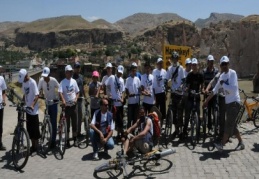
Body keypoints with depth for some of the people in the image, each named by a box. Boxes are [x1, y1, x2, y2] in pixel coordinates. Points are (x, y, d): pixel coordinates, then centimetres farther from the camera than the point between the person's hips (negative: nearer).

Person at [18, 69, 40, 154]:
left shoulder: (32, 82, -15)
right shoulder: (24, 82, 8)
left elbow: (37, 95, -20)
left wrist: (32, 105, -31)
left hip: (33, 110, -8)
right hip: (27, 109, 8)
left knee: (35, 128, 1)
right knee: (29, 128, 12)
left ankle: (35, 146, 13)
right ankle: (33, 145, 23)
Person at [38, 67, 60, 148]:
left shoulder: (53, 80, -20)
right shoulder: (41, 80, -14)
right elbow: (38, 91, -11)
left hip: (54, 102, -2)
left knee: (53, 122, -3)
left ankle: (53, 140, 4)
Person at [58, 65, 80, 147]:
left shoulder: (74, 81, 6)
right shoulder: (63, 82, -8)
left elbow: (77, 92, 11)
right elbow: (60, 92, -20)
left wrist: (76, 98, -8)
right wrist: (63, 100, -37)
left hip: (74, 105, 3)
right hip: (66, 106, -3)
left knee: (75, 123, 9)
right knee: (67, 124, 5)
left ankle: (75, 139, 22)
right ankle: (67, 140, 15)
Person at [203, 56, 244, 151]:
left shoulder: (232, 73, -12)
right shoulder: (222, 75, 11)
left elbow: (233, 89, -23)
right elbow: (215, 89, 17)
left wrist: (223, 84, -12)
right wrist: (207, 100, 17)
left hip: (234, 102, -8)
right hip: (228, 102, 8)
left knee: (229, 124, -7)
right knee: (232, 124, 12)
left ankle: (221, 144, -6)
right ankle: (241, 143, 23)